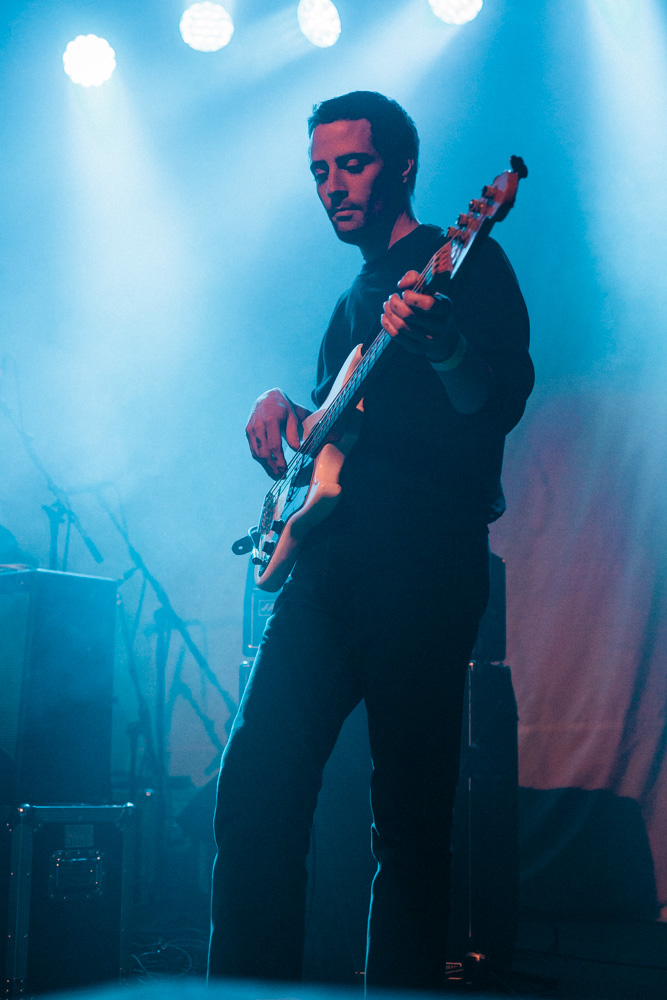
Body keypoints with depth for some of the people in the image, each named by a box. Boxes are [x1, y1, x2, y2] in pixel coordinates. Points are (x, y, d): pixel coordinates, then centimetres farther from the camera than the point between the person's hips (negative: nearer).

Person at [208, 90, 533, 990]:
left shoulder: (467, 262, 3)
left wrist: (442, 345, -34)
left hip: (422, 565, -7)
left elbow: (501, 402, -13)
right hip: (328, 560, 7)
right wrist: (281, 407, 10)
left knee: (411, 813, -6)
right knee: (258, 784, -4)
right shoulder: (357, 295, 26)